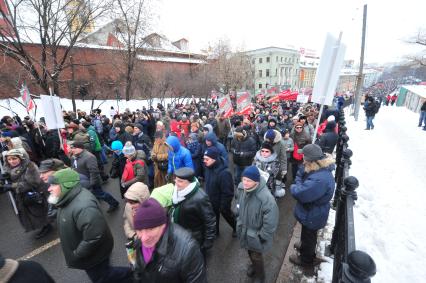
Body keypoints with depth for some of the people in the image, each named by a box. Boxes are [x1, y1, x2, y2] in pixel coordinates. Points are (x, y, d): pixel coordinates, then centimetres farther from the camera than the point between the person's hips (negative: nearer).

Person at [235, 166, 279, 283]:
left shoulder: (267, 198, -38)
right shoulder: (241, 188, -19)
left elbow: (270, 222, -26)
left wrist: (262, 236, -15)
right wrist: (239, 220, 8)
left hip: (256, 234, -5)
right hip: (244, 229, 5)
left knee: (256, 255, 19)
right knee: (249, 251, 31)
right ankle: (254, 265, 63)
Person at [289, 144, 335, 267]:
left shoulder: (319, 179, -41)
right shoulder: (319, 169, -9)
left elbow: (300, 193, -39)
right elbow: (301, 178, -1)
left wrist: (294, 187, -19)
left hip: (312, 216, -8)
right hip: (312, 212, 8)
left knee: (309, 236, 19)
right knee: (307, 233, 33)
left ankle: (306, 259, 44)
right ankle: (305, 246, 60)